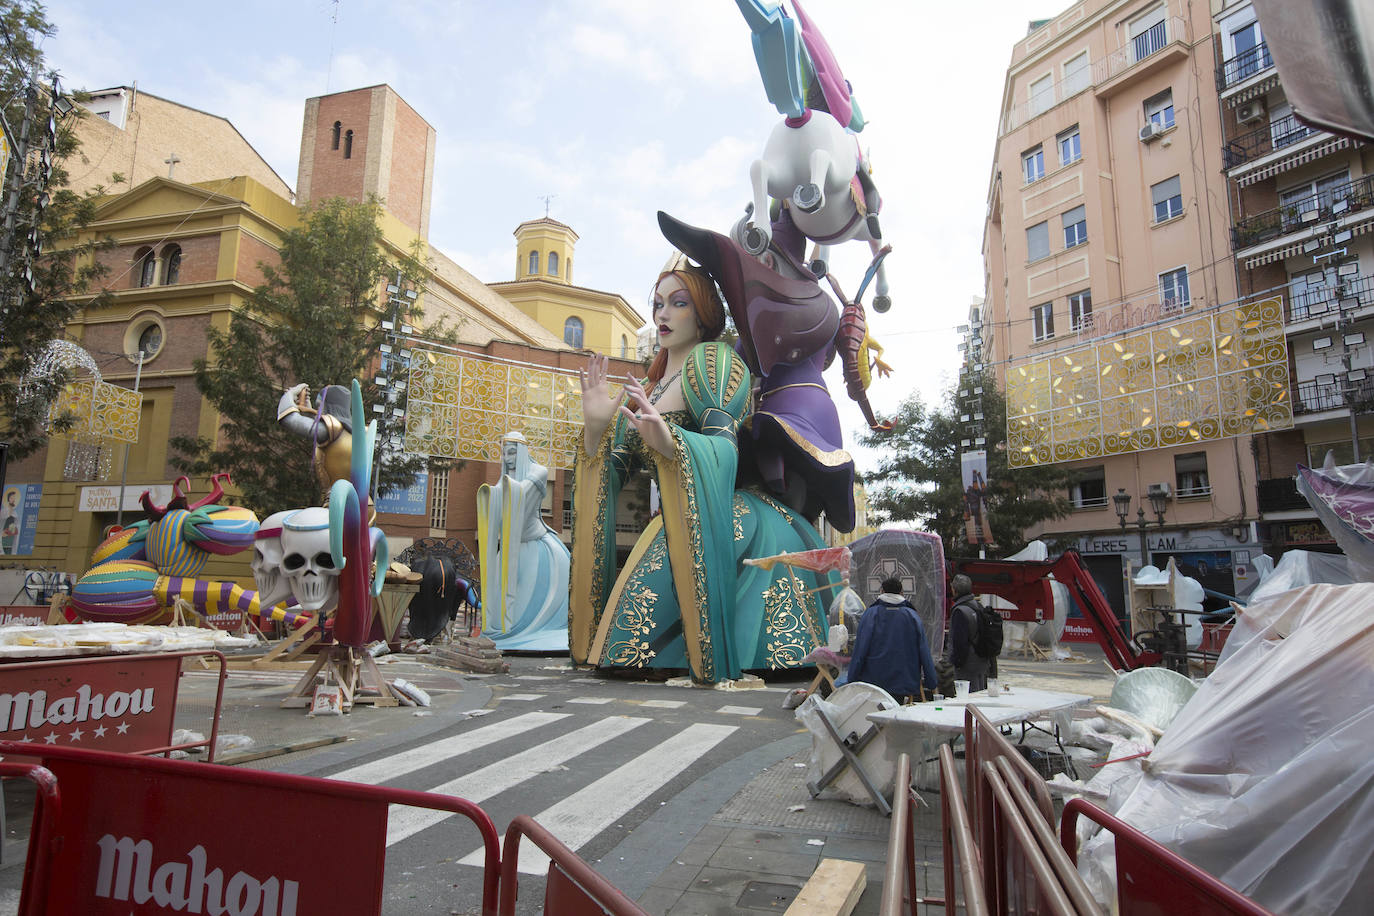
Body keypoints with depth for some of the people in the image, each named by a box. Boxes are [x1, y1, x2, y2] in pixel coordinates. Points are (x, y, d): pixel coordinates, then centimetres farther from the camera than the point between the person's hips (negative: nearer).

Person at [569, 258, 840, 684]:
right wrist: (595, 426, -4)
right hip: (677, 525, 8)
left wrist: (670, 442, -37)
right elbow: (611, 471, 14)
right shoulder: (646, 388, 21)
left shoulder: (713, 358, -1)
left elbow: (724, 449, -18)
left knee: (648, 594, -26)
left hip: (729, 521, -8)